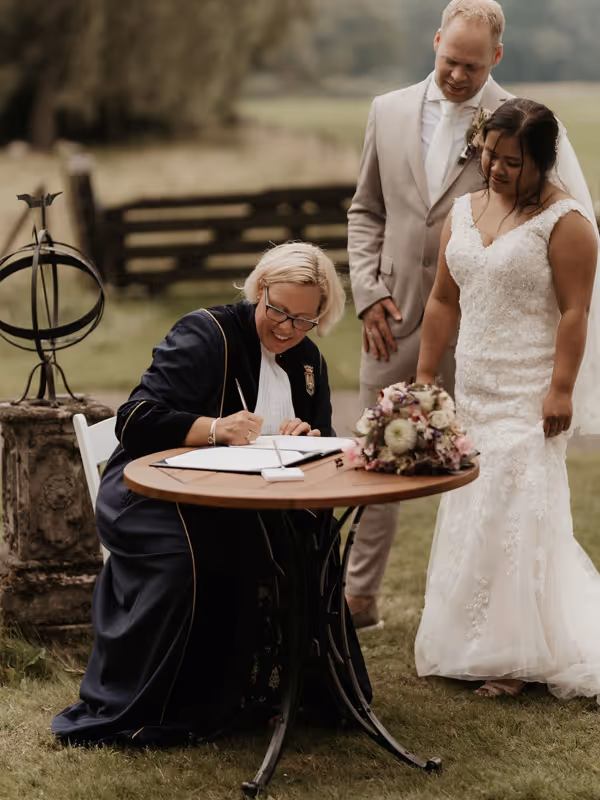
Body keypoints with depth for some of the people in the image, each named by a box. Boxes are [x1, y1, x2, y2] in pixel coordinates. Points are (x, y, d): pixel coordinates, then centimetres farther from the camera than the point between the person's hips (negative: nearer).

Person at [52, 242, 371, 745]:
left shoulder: (308, 361, 15)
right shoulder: (206, 335, -6)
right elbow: (135, 421, -15)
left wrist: (309, 439, -10)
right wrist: (216, 429, -29)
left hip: (241, 506, 6)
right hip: (152, 497, -6)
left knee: (311, 539, -22)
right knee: (185, 554, -36)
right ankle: (120, 717, -25)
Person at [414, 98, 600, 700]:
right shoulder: (464, 212, 11)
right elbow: (444, 300, 14)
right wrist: (424, 374, 13)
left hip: (531, 397, -7)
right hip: (475, 394, 7)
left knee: (515, 512, -6)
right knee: (475, 512, 9)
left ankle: (519, 655, 4)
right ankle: (476, 645, 19)